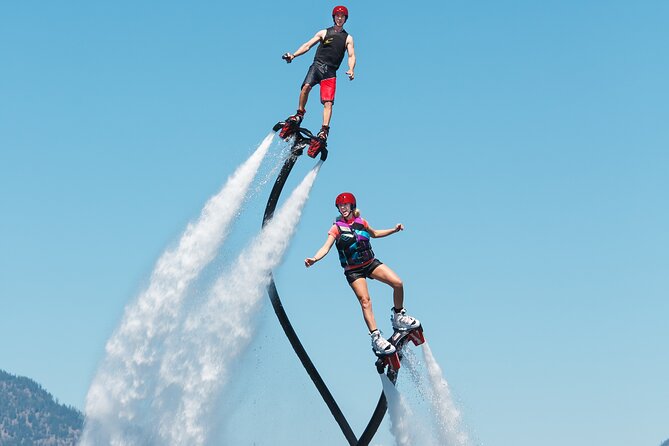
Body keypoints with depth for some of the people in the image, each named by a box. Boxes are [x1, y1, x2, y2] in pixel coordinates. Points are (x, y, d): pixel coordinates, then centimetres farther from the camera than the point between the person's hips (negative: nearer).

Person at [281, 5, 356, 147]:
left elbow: (351, 55, 5)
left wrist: (351, 70, -16)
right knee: (306, 86, -28)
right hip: (317, 65, 0)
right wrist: (294, 55, -5)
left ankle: (324, 130, -18)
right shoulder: (324, 33, 15)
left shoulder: (348, 38, 14)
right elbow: (308, 45, 10)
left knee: (328, 102, -13)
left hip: (330, 71, 0)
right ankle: (299, 114, -14)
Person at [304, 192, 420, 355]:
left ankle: (398, 317, 8)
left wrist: (394, 230, 15)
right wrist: (314, 259, -36)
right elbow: (326, 247, -18)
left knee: (398, 283, -13)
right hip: (353, 271, -3)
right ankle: (376, 337, -15)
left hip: (371, 263, 4)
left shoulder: (361, 222, 4)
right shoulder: (337, 227, -8)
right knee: (365, 301, -18)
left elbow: (374, 234, 23)